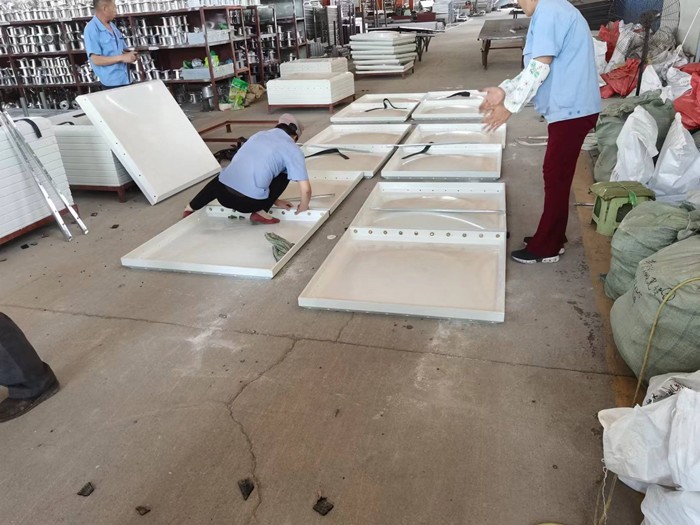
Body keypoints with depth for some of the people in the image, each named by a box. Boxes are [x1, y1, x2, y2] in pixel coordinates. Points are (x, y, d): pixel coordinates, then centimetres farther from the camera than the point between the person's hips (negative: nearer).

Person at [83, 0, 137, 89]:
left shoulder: (112, 25, 14)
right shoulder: (91, 29, -11)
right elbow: (96, 60, -17)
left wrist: (129, 55, -2)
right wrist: (121, 57, -21)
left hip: (126, 79, 7)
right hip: (112, 82, -7)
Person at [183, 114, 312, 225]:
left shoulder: (259, 135, 21)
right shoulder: (293, 150, 4)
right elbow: (306, 189, -4)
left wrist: (274, 200, 36)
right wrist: (303, 207, 18)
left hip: (223, 194, 6)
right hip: (249, 201, -6)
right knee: (285, 173, 15)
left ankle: (191, 208, 46)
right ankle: (260, 212, 10)